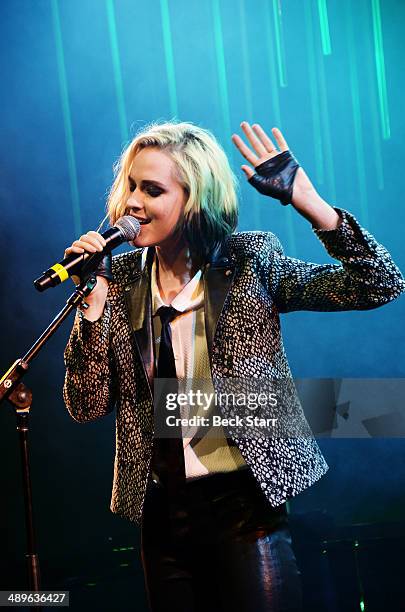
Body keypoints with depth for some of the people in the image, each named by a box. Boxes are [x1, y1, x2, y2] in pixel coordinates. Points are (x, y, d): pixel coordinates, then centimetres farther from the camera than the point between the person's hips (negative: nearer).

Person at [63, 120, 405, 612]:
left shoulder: (249, 263, -5)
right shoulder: (121, 280, 2)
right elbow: (87, 406, -3)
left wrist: (306, 201, -21)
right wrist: (93, 299, -13)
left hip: (244, 504, -3)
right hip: (163, 512, 3)